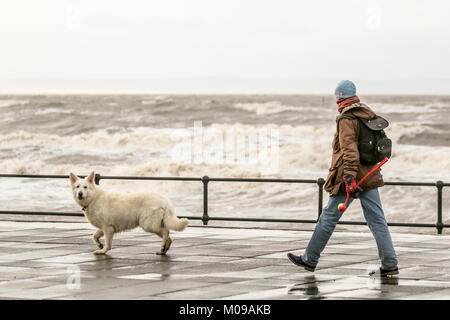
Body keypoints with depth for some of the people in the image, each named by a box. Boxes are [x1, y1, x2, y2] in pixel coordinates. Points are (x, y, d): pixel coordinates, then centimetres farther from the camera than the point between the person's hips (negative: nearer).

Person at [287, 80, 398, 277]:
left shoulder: (347, 119, -12)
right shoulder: (368, 116, 13)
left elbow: (350, 149, -22)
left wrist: (349, 176, -28)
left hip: (350, 178, -7)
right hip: (370, 176, 7)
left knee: (329, 218, 4)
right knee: (377, 220, 4)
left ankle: (310, 259, 12)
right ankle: (390, 265, -2)